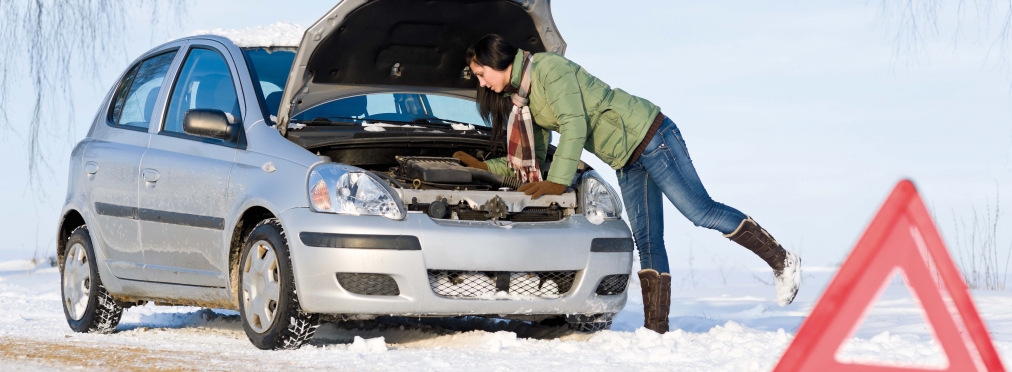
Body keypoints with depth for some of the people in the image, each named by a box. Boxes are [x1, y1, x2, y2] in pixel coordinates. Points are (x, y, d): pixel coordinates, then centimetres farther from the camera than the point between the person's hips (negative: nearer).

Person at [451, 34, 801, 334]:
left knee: (701, 210, -13)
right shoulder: (521, 100, 13)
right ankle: (656, 328, 1)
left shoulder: (548, 68, -16)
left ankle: (781, 260, -3)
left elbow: (575, 126, -24)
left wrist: (558, 181, -26)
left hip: (648, 134, -9)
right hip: (626, 163, 9)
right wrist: (483, 166, 12)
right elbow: (530, 162, 18)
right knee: (647, 242, 4)